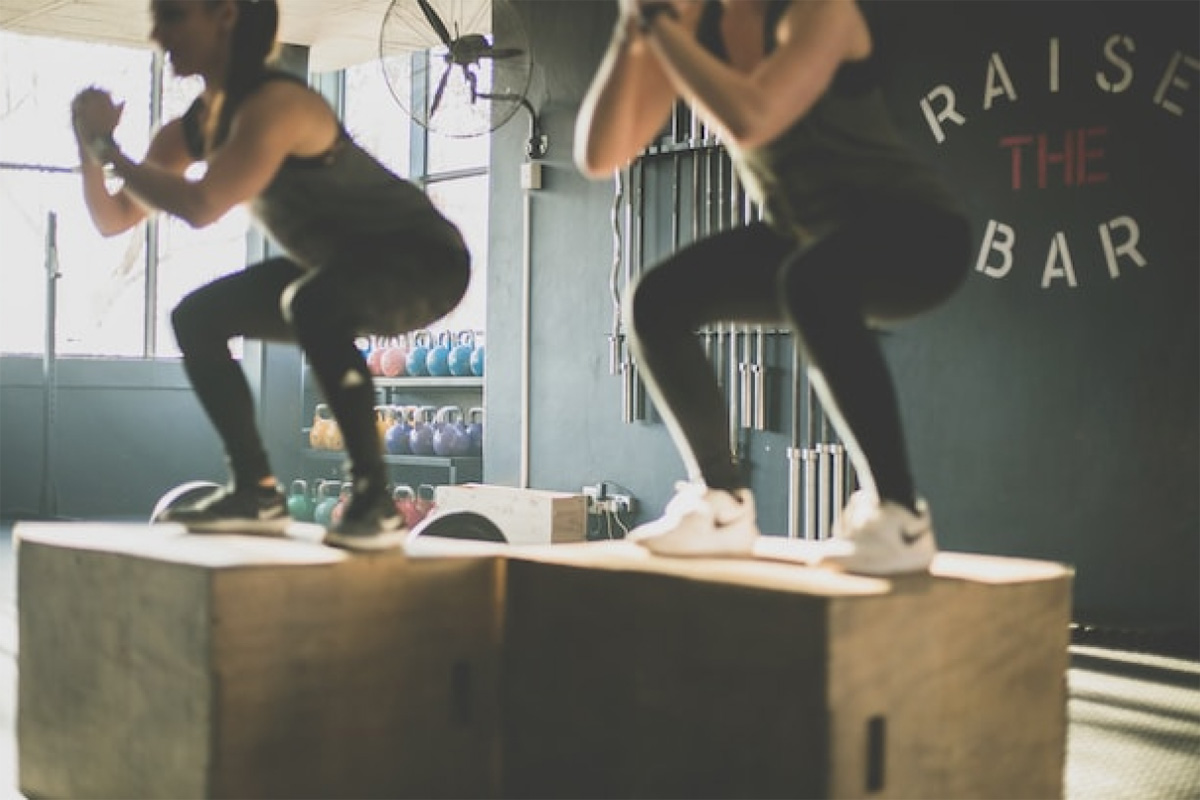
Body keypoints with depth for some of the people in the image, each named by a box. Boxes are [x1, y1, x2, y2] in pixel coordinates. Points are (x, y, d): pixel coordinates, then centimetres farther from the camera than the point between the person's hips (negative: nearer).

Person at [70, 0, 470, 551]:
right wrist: (91, 145, -12)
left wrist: (108, 144, -24)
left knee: (313, 302, -38)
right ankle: (257, 492, 9)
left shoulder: (273, 104, -25)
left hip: (424, 260, -9)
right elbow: (114, 220, 5)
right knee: (196, 318, 5)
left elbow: (200, 207, -38)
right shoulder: (194, 126, 1)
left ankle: (374, 499, -29)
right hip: (339, 271, 9)